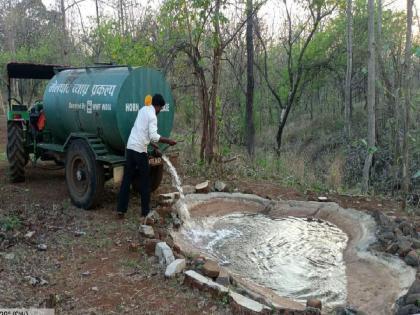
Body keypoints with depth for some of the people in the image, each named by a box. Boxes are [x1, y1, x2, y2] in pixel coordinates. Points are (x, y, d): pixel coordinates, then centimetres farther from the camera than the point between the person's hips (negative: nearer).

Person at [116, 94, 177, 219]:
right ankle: (145, 211, 10)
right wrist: (168, 141, -12)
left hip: (130, 147, 7)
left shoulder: (143, 110, 16)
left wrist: (152, 143, 28)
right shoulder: (152, 115, -9)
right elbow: (154, 136, -20)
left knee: (126, 179, 9)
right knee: (145, 181, 4)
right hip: (140, 150, -7)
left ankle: (121, 210, 10)